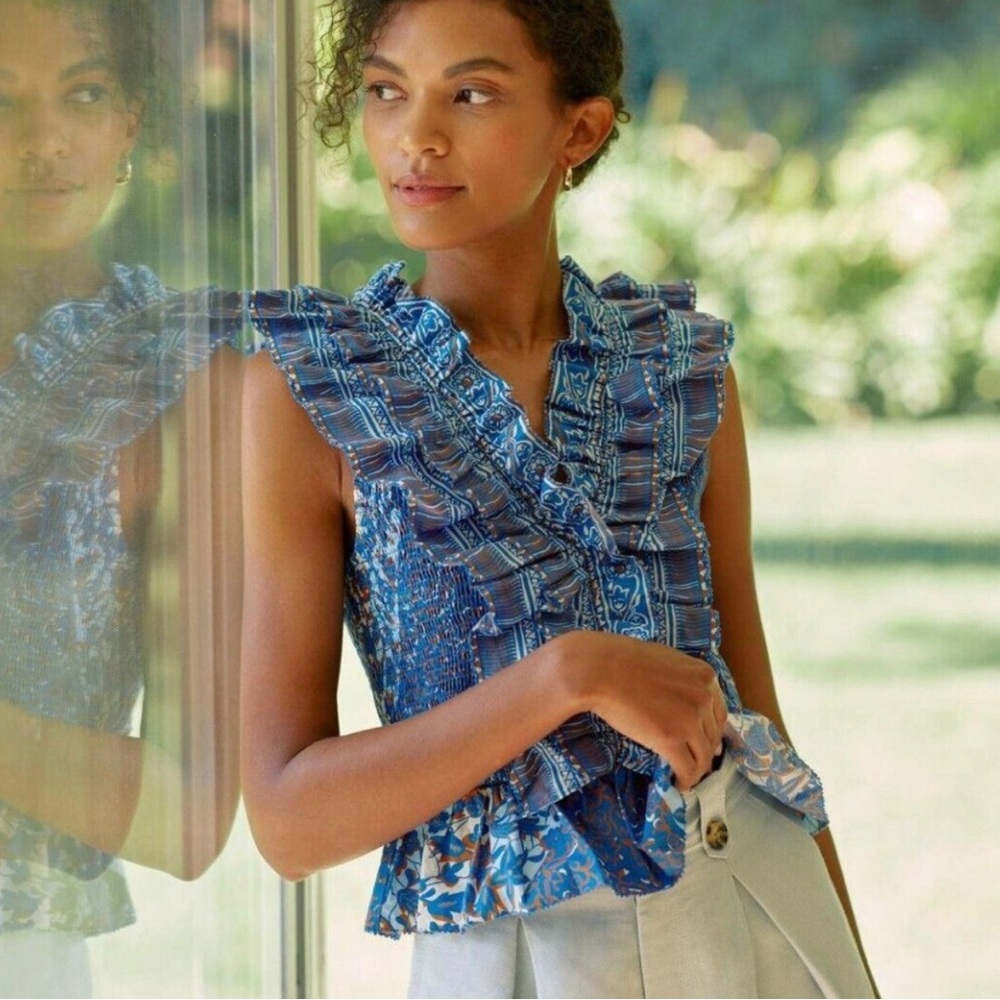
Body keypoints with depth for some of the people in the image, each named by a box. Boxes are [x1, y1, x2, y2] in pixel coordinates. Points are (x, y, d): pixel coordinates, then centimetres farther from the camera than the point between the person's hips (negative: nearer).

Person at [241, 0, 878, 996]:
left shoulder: (683, 367, 2)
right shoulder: (305, 394, -8)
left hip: (758, 915, 3)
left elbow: (754, 706, 9)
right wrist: (568, 675, -22)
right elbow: (288, 819, -13)